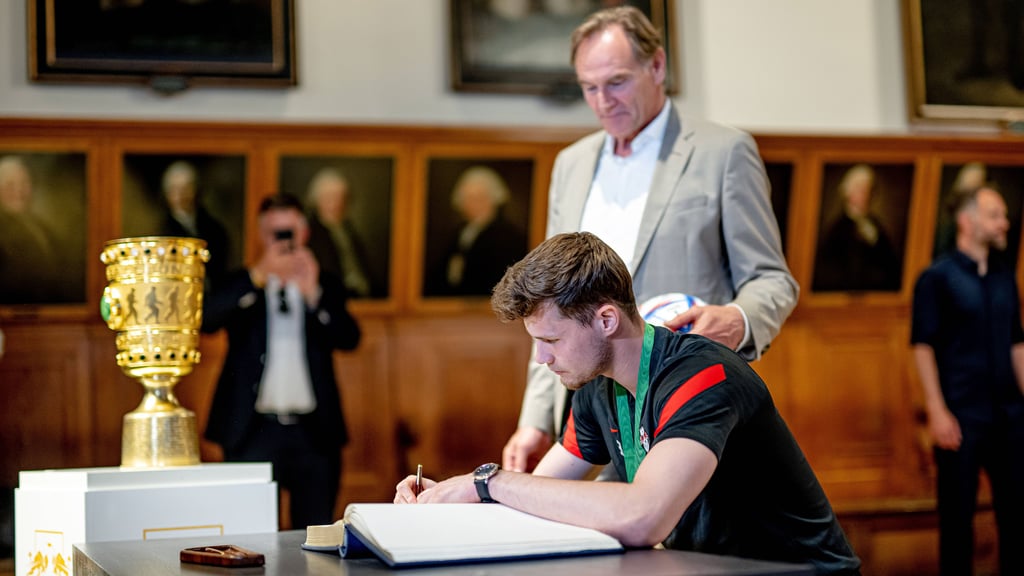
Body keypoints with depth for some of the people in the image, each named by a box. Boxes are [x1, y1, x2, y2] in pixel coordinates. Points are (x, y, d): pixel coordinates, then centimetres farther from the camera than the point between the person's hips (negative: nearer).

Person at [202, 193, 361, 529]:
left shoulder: (325, 285, 12)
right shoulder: (240, 286, 8)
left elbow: (349, 338, -4)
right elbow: (207, 321, -12)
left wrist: (313, 293, -20)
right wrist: (259, 274, -22)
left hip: (313, 431, 1)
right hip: (253, 431, -1)